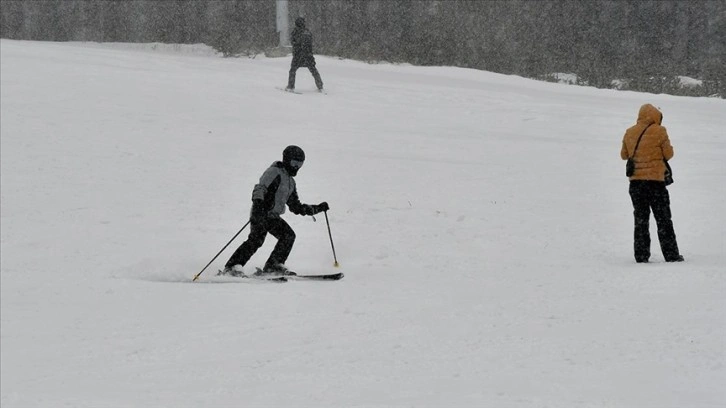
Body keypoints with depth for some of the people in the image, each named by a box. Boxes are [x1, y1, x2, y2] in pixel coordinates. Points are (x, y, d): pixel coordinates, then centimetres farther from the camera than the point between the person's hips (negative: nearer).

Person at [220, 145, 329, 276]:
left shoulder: (290, 181, 22)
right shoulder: (275, 172, -5)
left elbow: (297, 207, 27)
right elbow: (260, 188, -21)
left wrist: (317, 208, 23)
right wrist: (258, 203, -39)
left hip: (273, 217, 9)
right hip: (261, 214, -9)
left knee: (289, 236, -6)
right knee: (257, 239, -24)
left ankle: (273, 265, 0)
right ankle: (232, 267, -30)